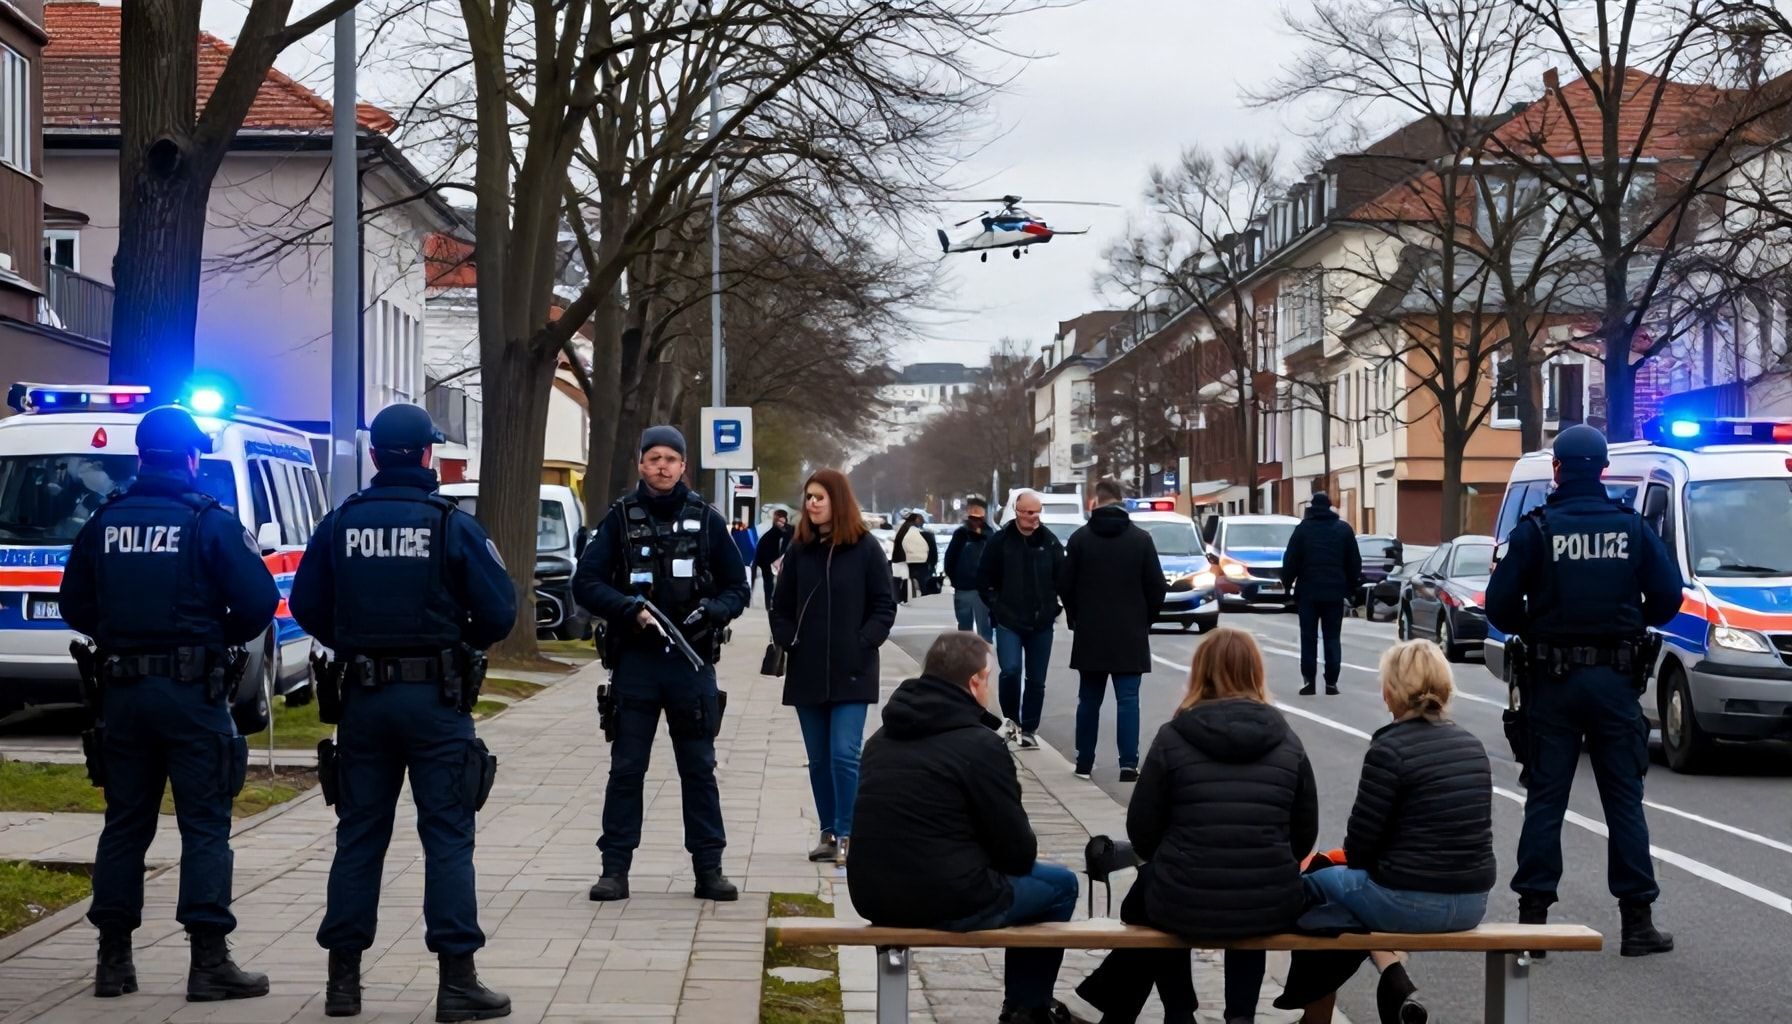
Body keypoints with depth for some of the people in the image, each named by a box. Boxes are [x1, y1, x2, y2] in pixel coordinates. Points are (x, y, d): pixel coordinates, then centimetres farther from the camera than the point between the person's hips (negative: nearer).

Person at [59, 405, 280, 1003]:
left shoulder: (103, 523, 6)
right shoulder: (210, 523, -8)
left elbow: (74, 607, 10)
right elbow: (258, 601, -13)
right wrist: (227, 636, 6)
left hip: (123, 690, 5)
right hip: (192, 690, -5)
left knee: (124, 824, 12)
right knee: (204, 825, 0)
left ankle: (113, 960, 15)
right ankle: (208, 962, -3)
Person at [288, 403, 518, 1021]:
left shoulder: (339, 524, 1)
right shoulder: (453, 526, -8)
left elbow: (306, 607, 4)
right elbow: (498, 613, -9)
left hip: (364, 695, 3)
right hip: (436, 698, -3)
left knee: (359, 836, 11)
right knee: (447, 837, 0)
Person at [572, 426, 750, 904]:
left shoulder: (706, 520, 6)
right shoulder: (621, 518, 3)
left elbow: (737, 588, 8)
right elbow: (585, 582, -1)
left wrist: (711, 612, -12)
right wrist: (629, 608, -16)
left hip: (693, 661, 1)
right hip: (635, 660, -1)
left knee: (699, 768, 6)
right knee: (626, 768, 4)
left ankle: (709, 868, 12)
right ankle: (615, 868, 9)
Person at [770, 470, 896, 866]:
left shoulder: (865, 548, -2)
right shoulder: (799, 549, 7)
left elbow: (884, 606, -1)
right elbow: (782, 606, 13)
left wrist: (863, 642, -11)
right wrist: (788, 640, -2)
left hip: (851, 672, -4)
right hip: (807, 672, 4)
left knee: (844, 754, -11)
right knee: (819, 759, 9)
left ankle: (846, 835, -5)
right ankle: (829, 833, 17)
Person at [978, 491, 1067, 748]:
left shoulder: (1050, 542, 1)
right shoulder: (1001, 541, -4)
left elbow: (1062, 580, 8)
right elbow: (984, 579, 2)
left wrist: (1052, 608, 1)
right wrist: (996, 606, -3)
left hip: (1041, 623, 2)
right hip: (1008, 621, -2)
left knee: (1036, 680, 7)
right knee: (1011, 670, -18)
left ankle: (1029, 729, 19)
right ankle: (1011, 720, 3)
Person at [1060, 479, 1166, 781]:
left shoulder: (1080, 538, -3)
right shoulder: (1141, 539, -5)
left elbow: (1065, 586, 0)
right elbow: (1157, 587, -3)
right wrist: (1146, 620, 11)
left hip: (1090, 634, 1)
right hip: (1131, 635, -1)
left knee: (1089, 700, 12)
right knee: (1128, 700, -2)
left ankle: (1084, 762, 16)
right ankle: (1128, 764, -9)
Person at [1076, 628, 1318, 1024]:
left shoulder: (1173, 739, -5)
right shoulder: (1287, 742, 2)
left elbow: (1141, 831, -1)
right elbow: (1304, 835, 7)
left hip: (1184, 906, -2)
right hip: (1271, 908, 2)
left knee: (1149, 886, 34)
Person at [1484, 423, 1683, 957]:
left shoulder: (1536, 530, -7)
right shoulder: (1632, 528, -1)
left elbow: (1500, 605, -10)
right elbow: (1668, 596, -2)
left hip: (1554, 679, -1)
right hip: (1615, 678, 1)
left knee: (1545, 799, 5)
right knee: (1624, 800, 6)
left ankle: (1533, 913, 4)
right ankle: (1637, 920, 5)